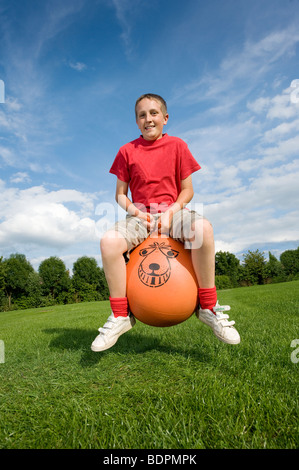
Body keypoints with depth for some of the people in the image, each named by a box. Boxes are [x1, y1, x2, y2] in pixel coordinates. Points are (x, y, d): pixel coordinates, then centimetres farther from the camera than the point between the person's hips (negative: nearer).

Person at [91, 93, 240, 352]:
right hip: (141, 216, 1)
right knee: (109, 241, -29)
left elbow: (187, 190, 4)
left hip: (173, 211, 0)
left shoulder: (177, 146, 6)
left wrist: (170, 212, -14)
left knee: (203, 228, -35)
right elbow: (120, 194, 8)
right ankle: (121, 316, -11)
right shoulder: (127, 151, 8)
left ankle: (208, 307, -16)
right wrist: (136, 213, -11)